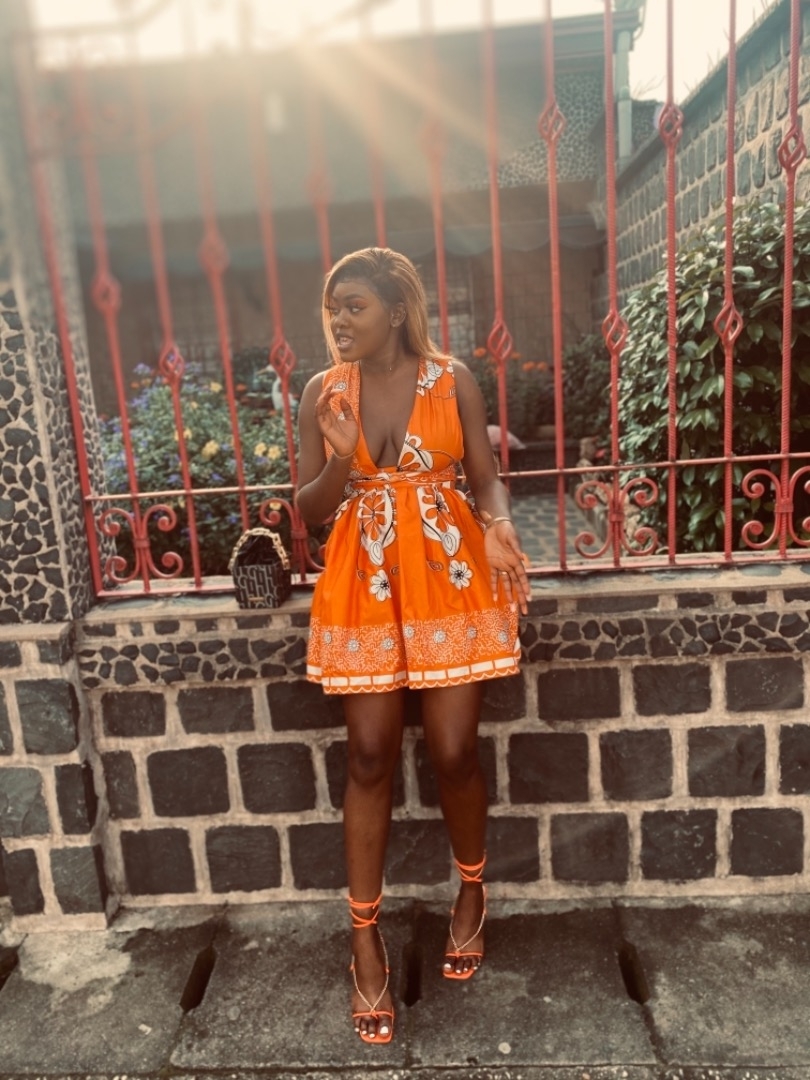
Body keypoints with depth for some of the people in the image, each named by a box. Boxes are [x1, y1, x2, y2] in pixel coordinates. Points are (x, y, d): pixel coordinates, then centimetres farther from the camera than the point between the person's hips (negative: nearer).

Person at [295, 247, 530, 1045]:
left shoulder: (453, 380, 1)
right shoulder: (322, 392, 4)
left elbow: (486, 478, 1)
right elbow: (309, 511, 3)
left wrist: (498, 527, -21)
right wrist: (341, 460, -17)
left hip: (449, 577, -1)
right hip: (363, 585, 1)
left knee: (453, 750, 2)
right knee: (370, 755, 2)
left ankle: (471, 891, 33)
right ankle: (366, 940, 20)